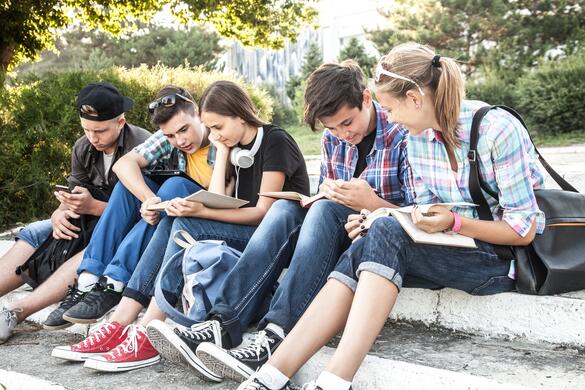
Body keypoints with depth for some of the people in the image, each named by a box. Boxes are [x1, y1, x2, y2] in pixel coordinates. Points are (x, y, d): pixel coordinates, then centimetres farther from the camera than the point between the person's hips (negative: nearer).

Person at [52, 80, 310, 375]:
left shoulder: (275, 142, -7)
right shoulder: (237, 149, 16)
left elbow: (263, 211, -15)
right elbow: (217, 202, 4)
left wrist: (201, 212, -25)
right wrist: (222, 152, 2)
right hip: (243, 235, 7)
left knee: (187, 226, -26)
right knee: (171, 225, -15)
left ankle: (145, 340, -28)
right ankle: (117, 327, -22)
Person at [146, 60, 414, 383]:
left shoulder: (401, 135, -11)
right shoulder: (332, 139, 7)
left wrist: (373, 202, -27)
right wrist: (328, 193, -7)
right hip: (338, 236, 5)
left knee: (325, 212, -32)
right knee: (285, 208, -21)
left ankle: (276, 339, -44)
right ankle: (224, 323, -33)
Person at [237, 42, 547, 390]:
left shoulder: (498, 129, -17)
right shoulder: (418, 136, 4)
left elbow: (523, 230, -14)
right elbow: (429, 217, 9)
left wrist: (454, 223, -26)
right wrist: (373, 224, -8)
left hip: (511, 256, -6)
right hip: (454, 244, 6)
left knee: (386, 235, -30)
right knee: (363, 252, -23)